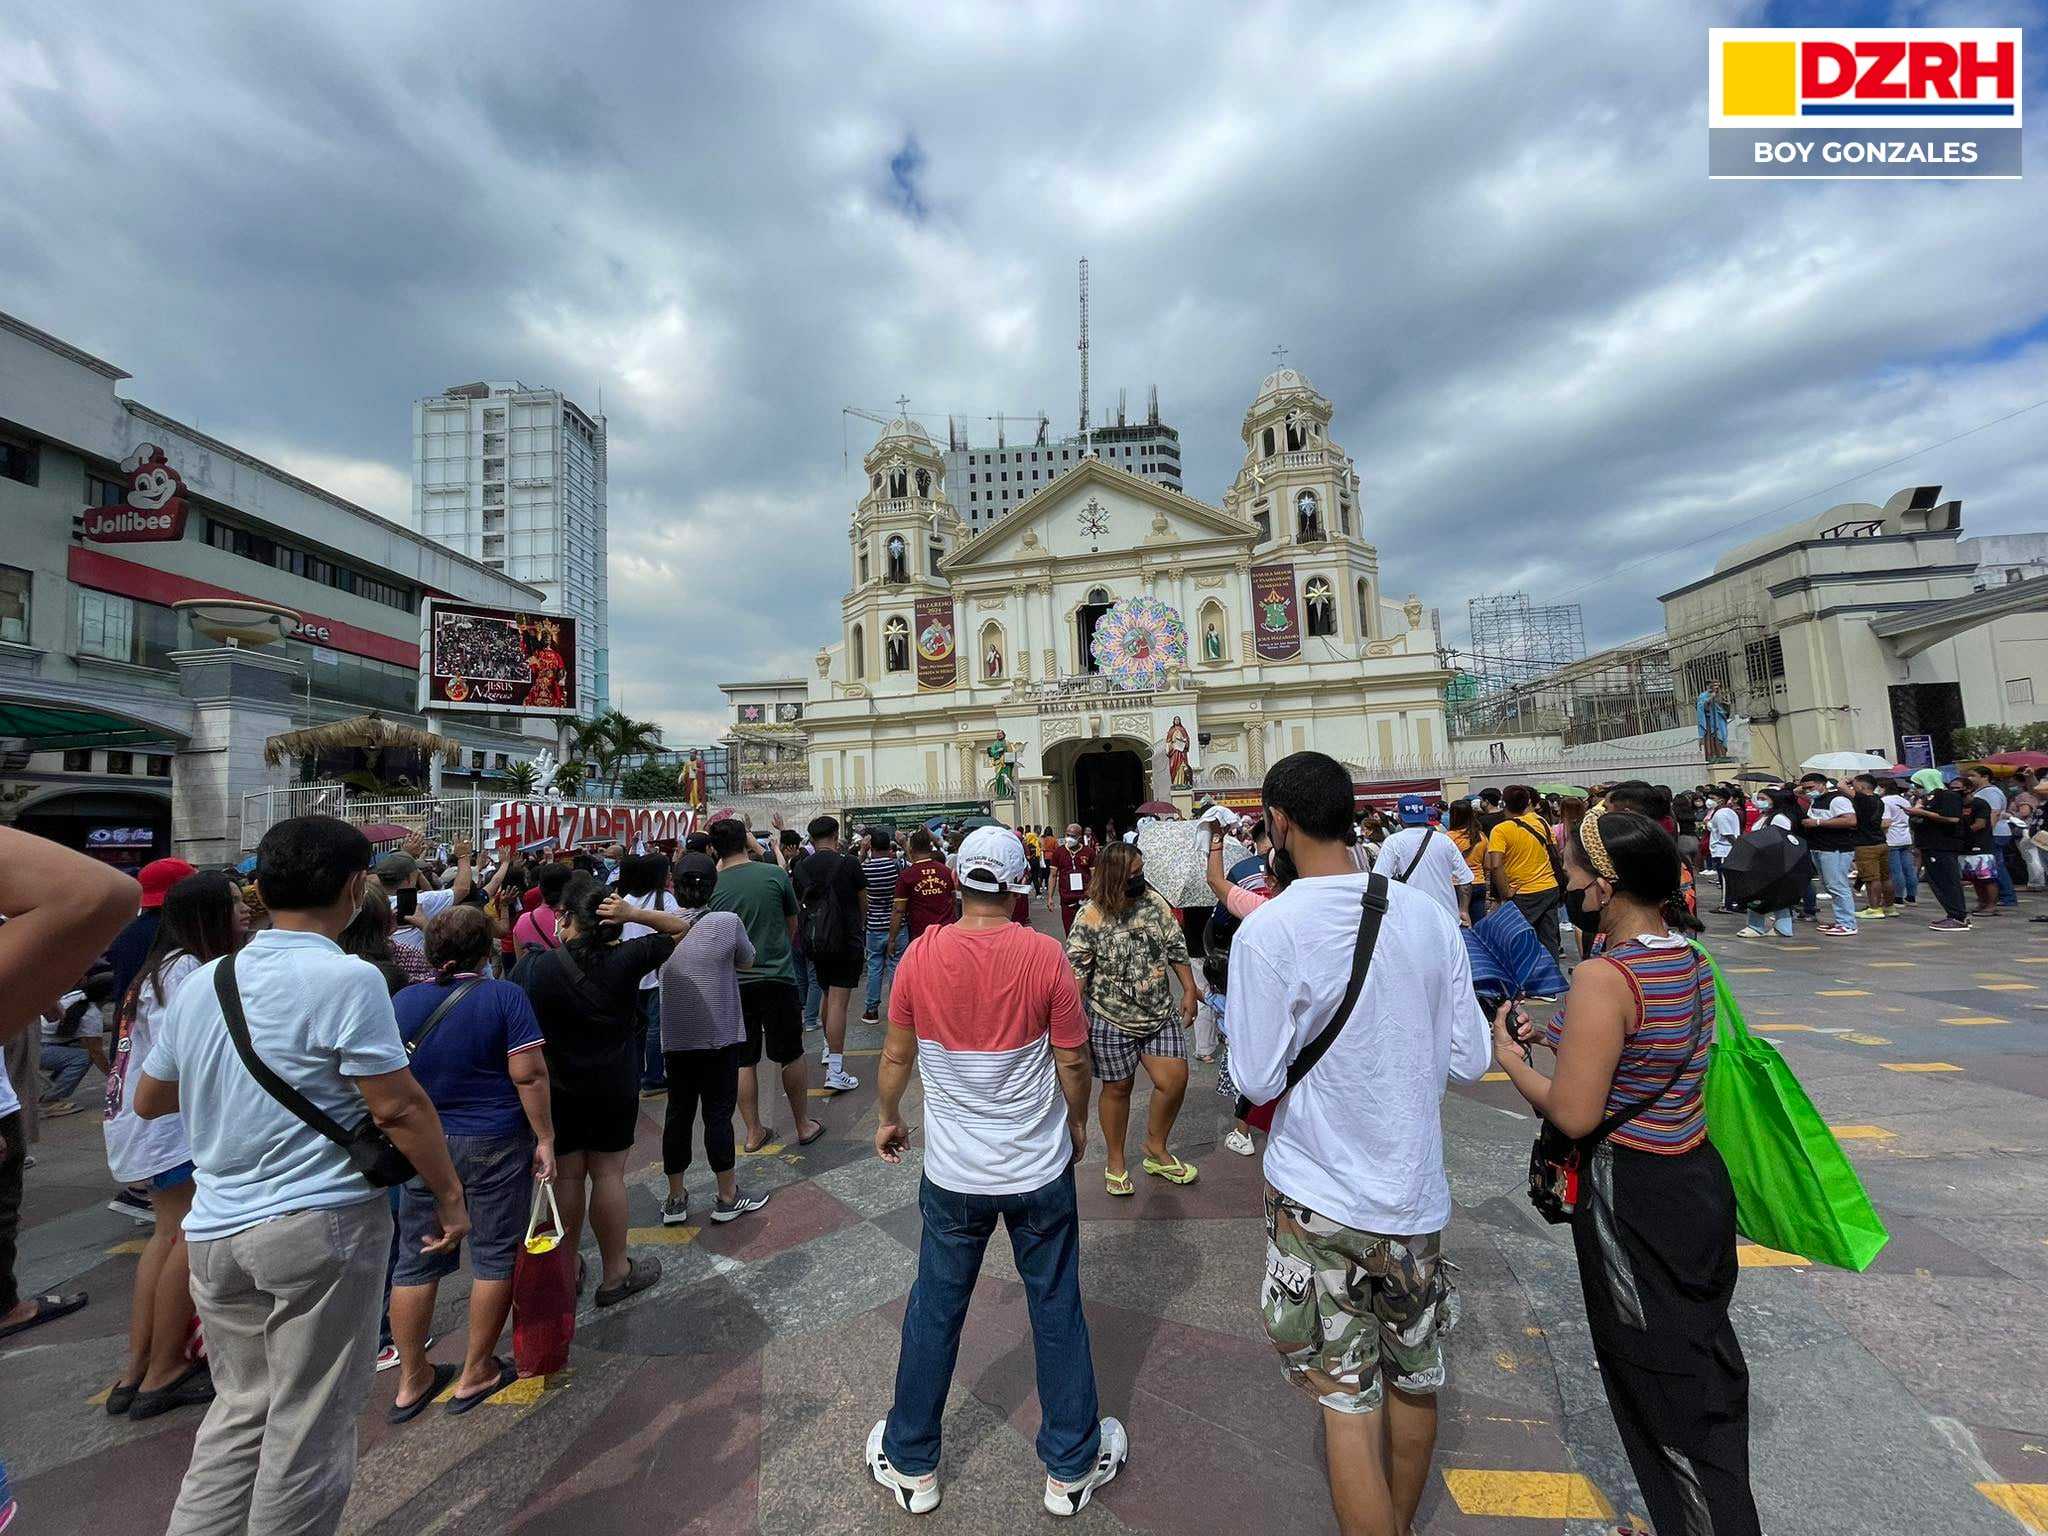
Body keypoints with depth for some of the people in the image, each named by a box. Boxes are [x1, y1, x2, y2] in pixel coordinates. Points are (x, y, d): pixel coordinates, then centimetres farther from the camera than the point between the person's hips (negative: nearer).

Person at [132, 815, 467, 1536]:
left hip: (215, 1232, 7)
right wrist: (450, 1195, -5)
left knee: (241, 1407, 22)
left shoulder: (201, 981, 4)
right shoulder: (345, 978, -18)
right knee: (310, 1422, 10)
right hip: (322, 1222, -7)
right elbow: (400, 1106, -17)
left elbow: (148, 1099, 17)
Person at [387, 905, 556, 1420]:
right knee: (495, 1254, 11)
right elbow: (528, 1075, -18)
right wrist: (545, 1138, -8)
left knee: (416, 1260, 17)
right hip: (494, 1145, -4)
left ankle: (411, 1381, 29)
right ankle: (477, 1373, 23)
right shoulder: (504, 997, -14)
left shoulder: (401, 1001, 0)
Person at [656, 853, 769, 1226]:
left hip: (675, 1038, 4)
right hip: (720, 1035, -3)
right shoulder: (728, 922, -16)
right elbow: (746, 962, 0)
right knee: (718, 1114, 6)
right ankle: (728, 1198, 19)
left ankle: (675, 1199, 27)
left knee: (678, 1113, 14)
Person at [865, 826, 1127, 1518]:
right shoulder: (1045, 955, -16)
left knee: (934, 1312, 20)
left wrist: (889, 1119, 17)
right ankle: (1072, 1469, 37)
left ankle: (911, 1465, 40)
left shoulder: (921, 955, -12)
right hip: (1040, 1168, -1)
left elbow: (896, 1055, -1)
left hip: (953, 1174, 1)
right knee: (1056, 1312, 18)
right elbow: (1073, 1060, -9)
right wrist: (1077, 1123, 10)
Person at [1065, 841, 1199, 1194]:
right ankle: (1116, 1162, 32)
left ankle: (1156, 1149, 28)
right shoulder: (1090, 918, -15)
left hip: (1161, 1014, 4)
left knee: (1175, 1079, 2)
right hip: (1112, 1021, -4)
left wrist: (1189, 990, 6)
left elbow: (1176, 948, 6)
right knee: (1117, 1088, 10)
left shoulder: (1154, 901, -3)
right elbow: (1076, 972, -11)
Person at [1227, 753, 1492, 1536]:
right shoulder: (1428, 915, -8)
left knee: (1349, 1401, 13)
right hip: (1418, 1193, 5)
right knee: (1415, 1382, 25)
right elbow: (1468, 1060, -1)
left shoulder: (1267, 930, -21)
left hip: (1320, 1199, -5)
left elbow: (1256, 1082, -16)